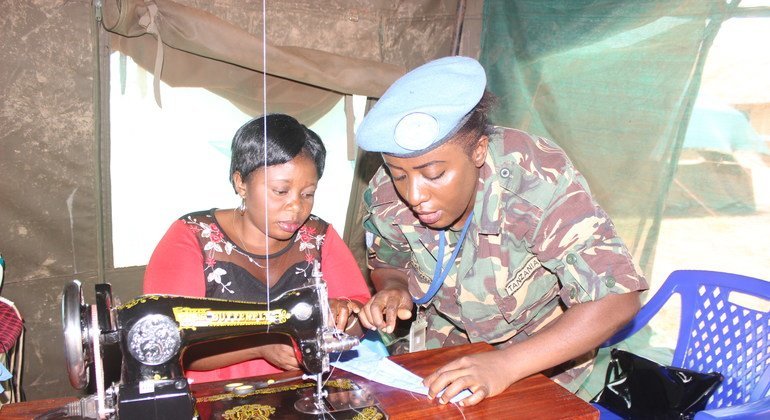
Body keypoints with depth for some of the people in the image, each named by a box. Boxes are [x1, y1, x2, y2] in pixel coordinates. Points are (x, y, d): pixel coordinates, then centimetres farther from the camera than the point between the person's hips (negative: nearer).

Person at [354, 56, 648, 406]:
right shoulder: (386, 196, -22)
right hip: (450, 344, 2)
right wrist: (393, 289, -24)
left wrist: (505, 365, -42)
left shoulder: (537, 181, -34)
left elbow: (616, 299, -34)